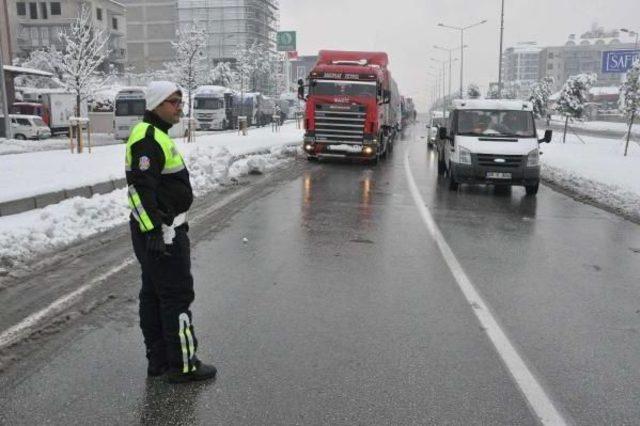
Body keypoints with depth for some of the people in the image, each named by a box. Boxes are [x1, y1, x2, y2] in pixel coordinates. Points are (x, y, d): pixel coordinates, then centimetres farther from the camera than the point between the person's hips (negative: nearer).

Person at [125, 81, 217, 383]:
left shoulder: (156, 135, 17)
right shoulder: (148, 139, -17)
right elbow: (141, 188, -24)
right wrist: (155, 231, -27)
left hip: (155, 231, 11)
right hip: (160, 233, -11)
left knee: (153, 295, 14)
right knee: (177, 296, -3)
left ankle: (158, 361, 25)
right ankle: (182, 365, 7)